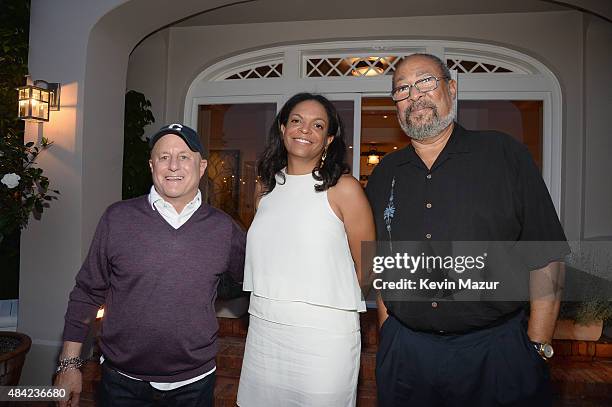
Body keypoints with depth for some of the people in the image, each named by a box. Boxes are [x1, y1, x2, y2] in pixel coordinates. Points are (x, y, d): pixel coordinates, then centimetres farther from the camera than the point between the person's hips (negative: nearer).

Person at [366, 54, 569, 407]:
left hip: (498, 350, -2)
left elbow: (546, 257, -4)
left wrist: (538, 347, -7)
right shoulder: (384, 175, 6)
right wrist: (388, 334, 6)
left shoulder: (505, 154, -3)